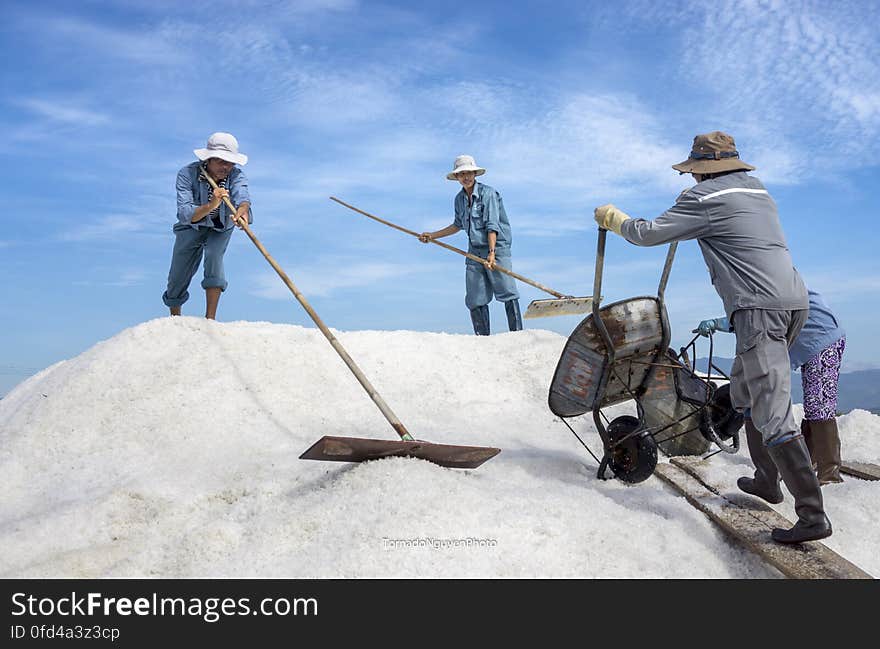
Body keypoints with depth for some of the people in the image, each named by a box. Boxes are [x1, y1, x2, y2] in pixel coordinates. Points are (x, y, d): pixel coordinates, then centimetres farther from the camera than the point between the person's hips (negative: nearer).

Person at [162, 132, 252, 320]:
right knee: (177, 279, 6)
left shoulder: (236, 175, -26)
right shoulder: (187, 174, -30)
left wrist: (242, 211, -72)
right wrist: (210, 206, -58)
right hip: (191, 227, 0)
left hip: (221, 227, 0)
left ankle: (210, 319, -24)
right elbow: (185, 214, -40)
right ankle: (175, 318, 37)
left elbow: (242, 196, -48)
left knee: (214, 255, -30)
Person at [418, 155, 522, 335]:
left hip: (497, 247, -6)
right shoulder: (459, 199, 11)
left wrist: (491, 253, -26)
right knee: (475, 300, 1)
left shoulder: (488, 193, -8)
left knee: (507, 293, -12)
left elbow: (492, 225, -16)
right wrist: (432, 236, 27)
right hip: (474, 251, 6)